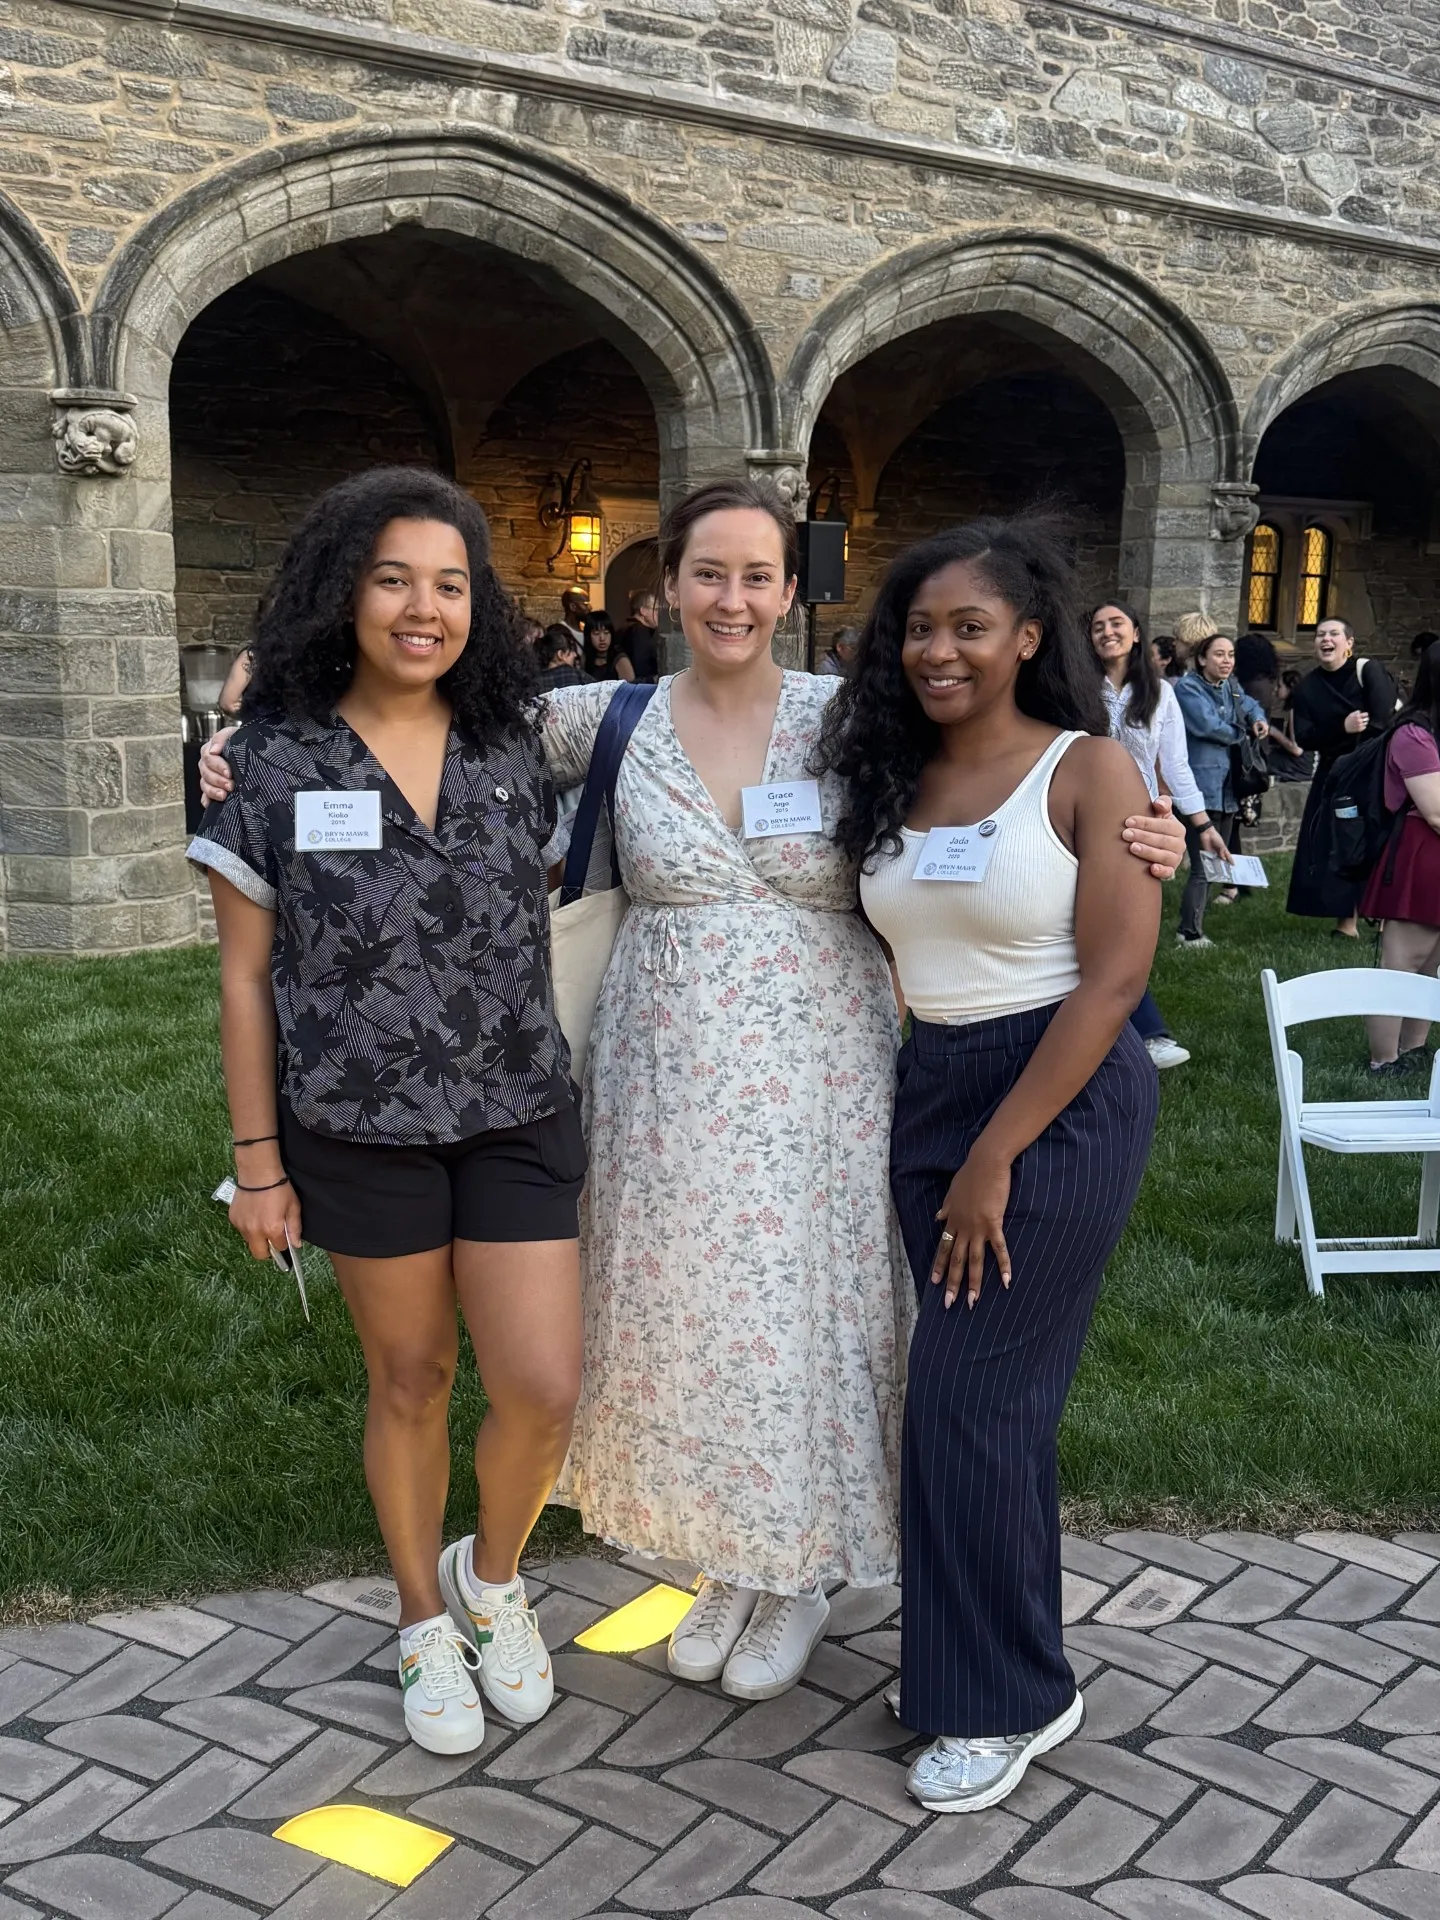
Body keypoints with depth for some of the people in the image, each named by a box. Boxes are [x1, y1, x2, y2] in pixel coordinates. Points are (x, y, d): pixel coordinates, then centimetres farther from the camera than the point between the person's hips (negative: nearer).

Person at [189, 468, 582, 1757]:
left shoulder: (513, 745, 1)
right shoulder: (275, 763, -6)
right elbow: (247, 974, -2)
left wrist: (564, 1086, 11)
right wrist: (257, 1159, -1)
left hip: (518, 1118, 2)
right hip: (361, 1131, -2)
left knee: (544, 1388, -3)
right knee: (411, 1382, 13)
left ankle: (492, 1575, 30)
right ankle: (426, 1625, 37)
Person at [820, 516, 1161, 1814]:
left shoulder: (1090, 771, -9)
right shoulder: (893, 782, 8)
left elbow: (1114, 979, -14)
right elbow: (883, 955, 10)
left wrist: (995, 1156, -15)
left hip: (1065, 1100, -5)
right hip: (929, 1092, 6)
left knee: (972, 1398, -3)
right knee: (994, 1394, 13)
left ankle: (1009, 1700, 17)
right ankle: (1015, 1669, 30)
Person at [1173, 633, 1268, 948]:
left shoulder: (1229, 688, 16)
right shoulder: (1187, 688, -10)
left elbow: (1249, 706, 32)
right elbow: (1208, 725, -21)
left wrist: (1258, 720, 7)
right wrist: (1241, 733, -3)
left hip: (1226, 790, 9)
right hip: (1201, 790, -9)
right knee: (1202, 868, -12)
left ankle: (1193, 931, 19)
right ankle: (1189, 936, -6)